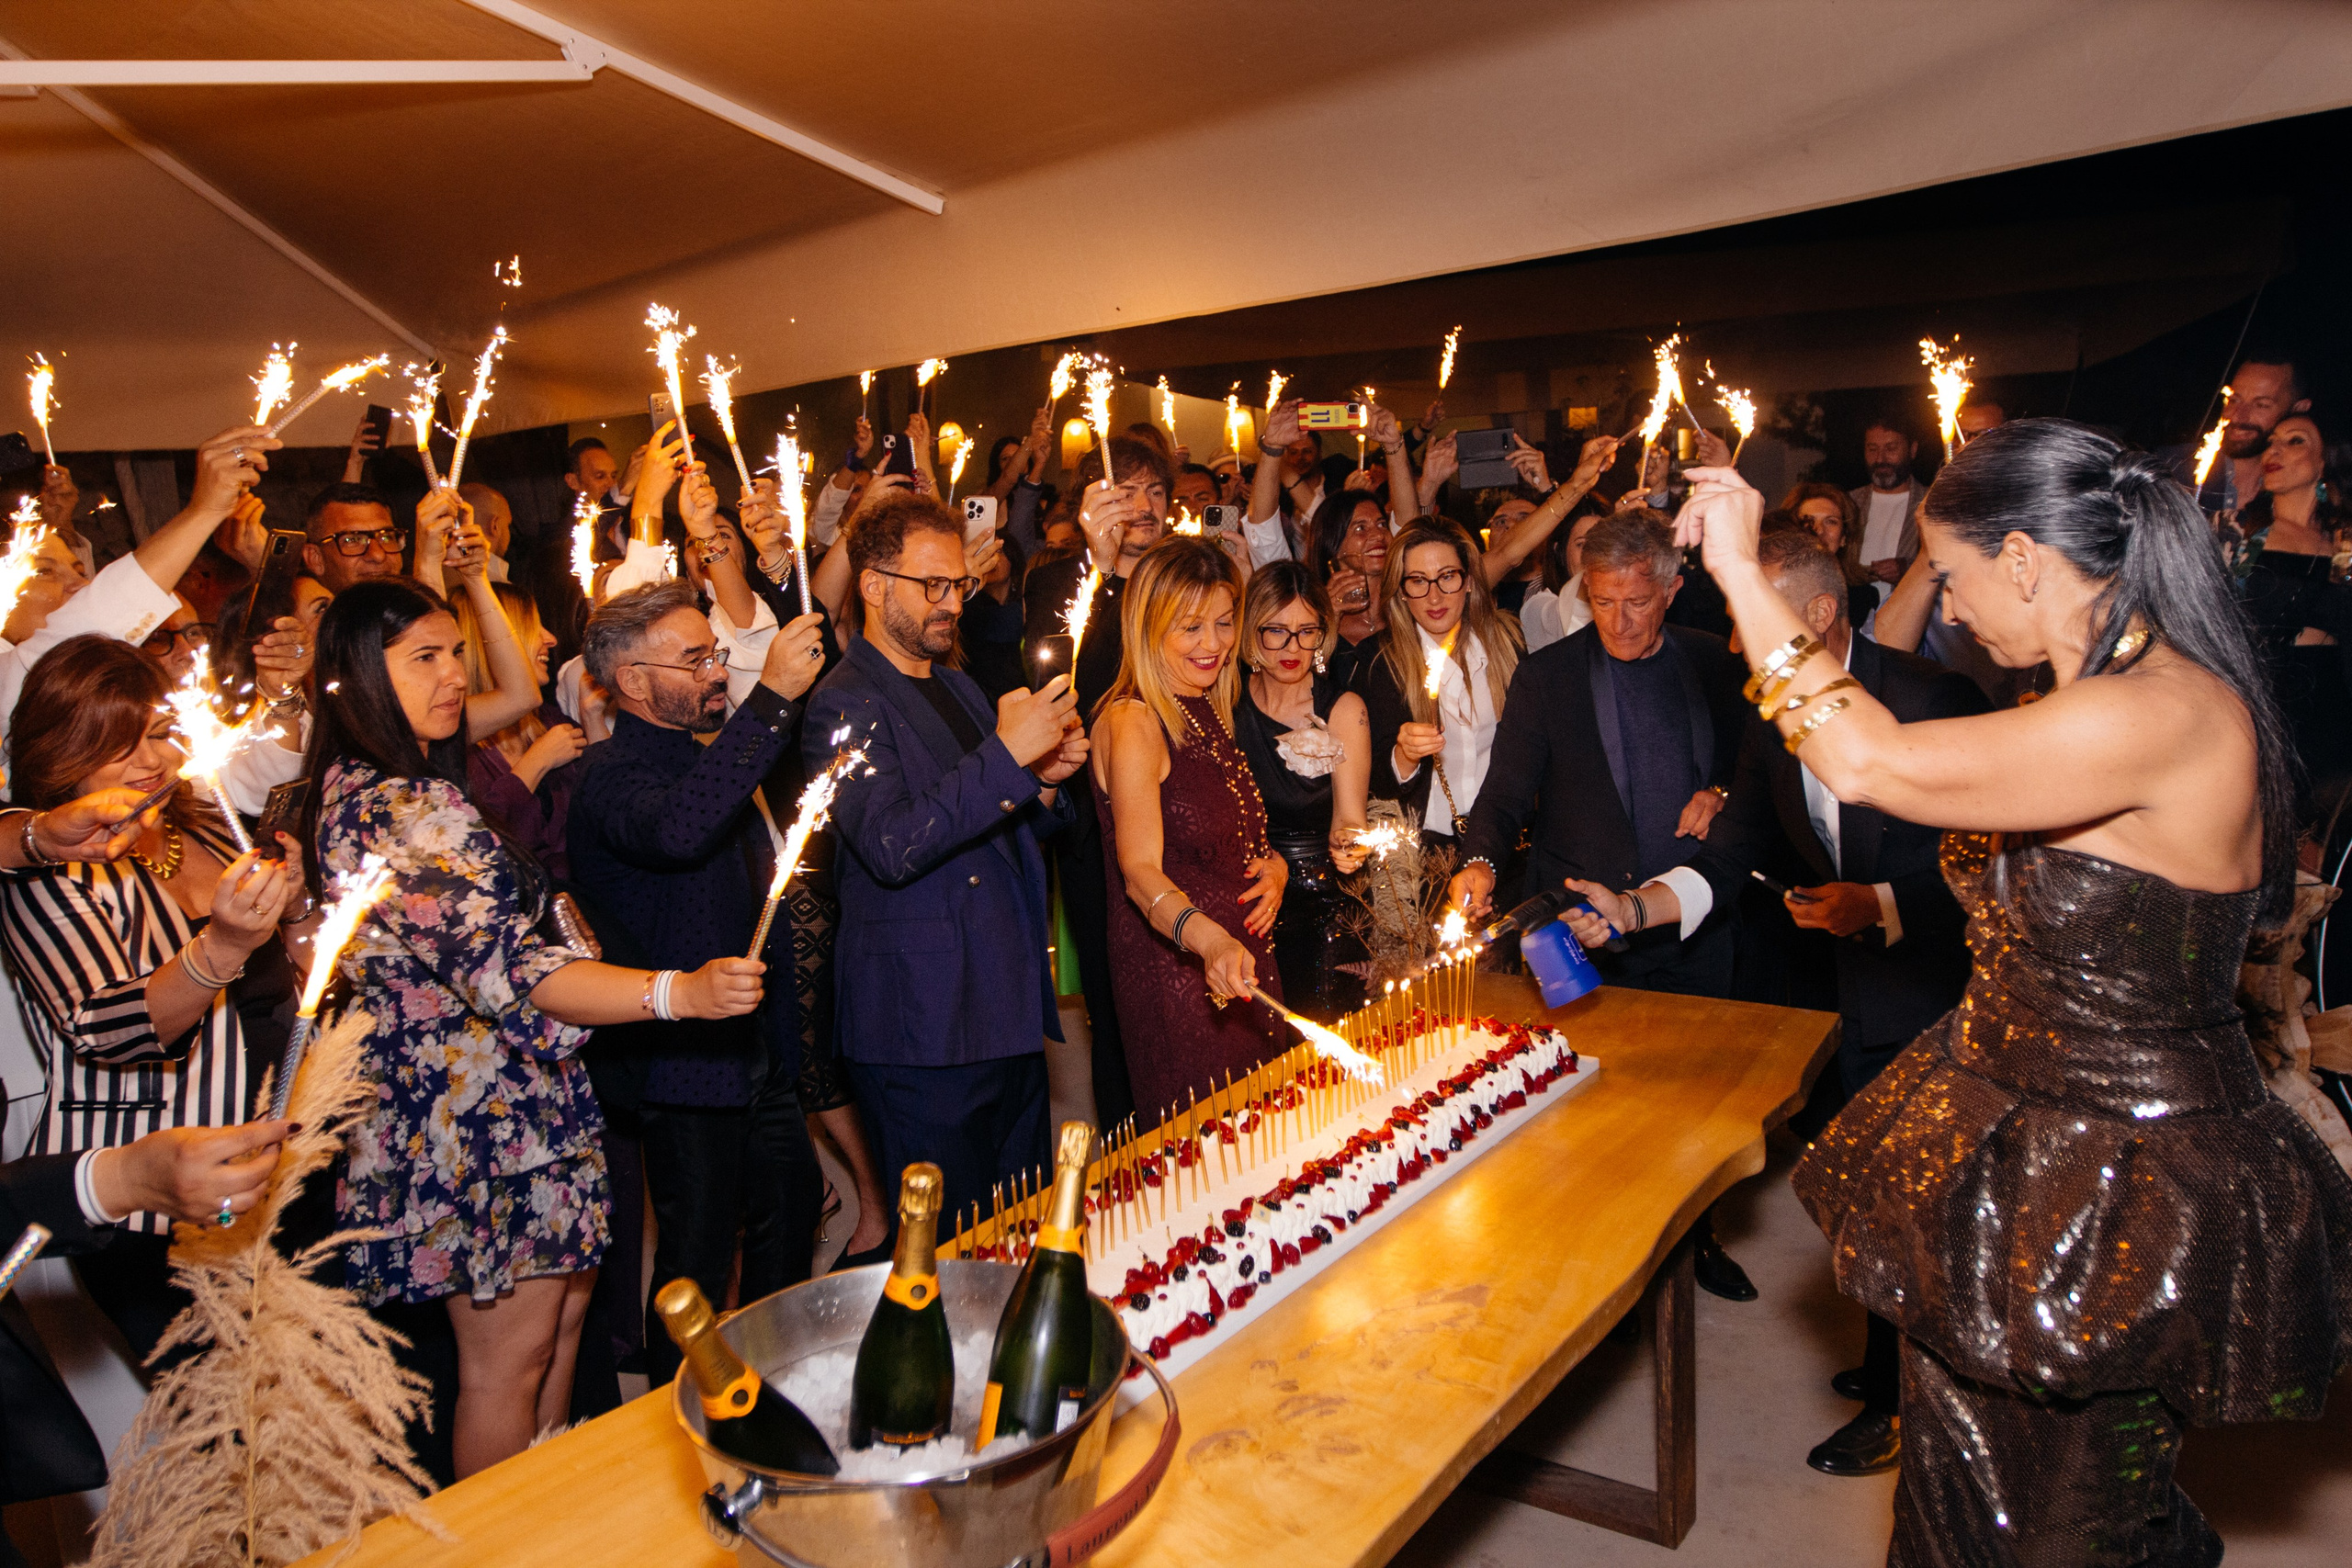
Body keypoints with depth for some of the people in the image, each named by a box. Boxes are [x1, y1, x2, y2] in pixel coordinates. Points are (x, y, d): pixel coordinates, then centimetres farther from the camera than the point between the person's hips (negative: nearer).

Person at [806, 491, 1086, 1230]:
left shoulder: (960, 687, 17)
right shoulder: (845, 706, -10)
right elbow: (892, 848, -23)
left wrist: (1045, 779, 1)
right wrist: (1007, 753, -26)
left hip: (1010, 1005, 8)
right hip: (924, 1025, -8)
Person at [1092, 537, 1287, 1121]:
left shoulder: (1211, 712, 11)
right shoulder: (1131, 721, -15)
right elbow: (1141, 871, -25)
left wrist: (1274, 865, 1)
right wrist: (1209, 939, -43)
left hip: (1243, 965, 8)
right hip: (1174, 974, -8)